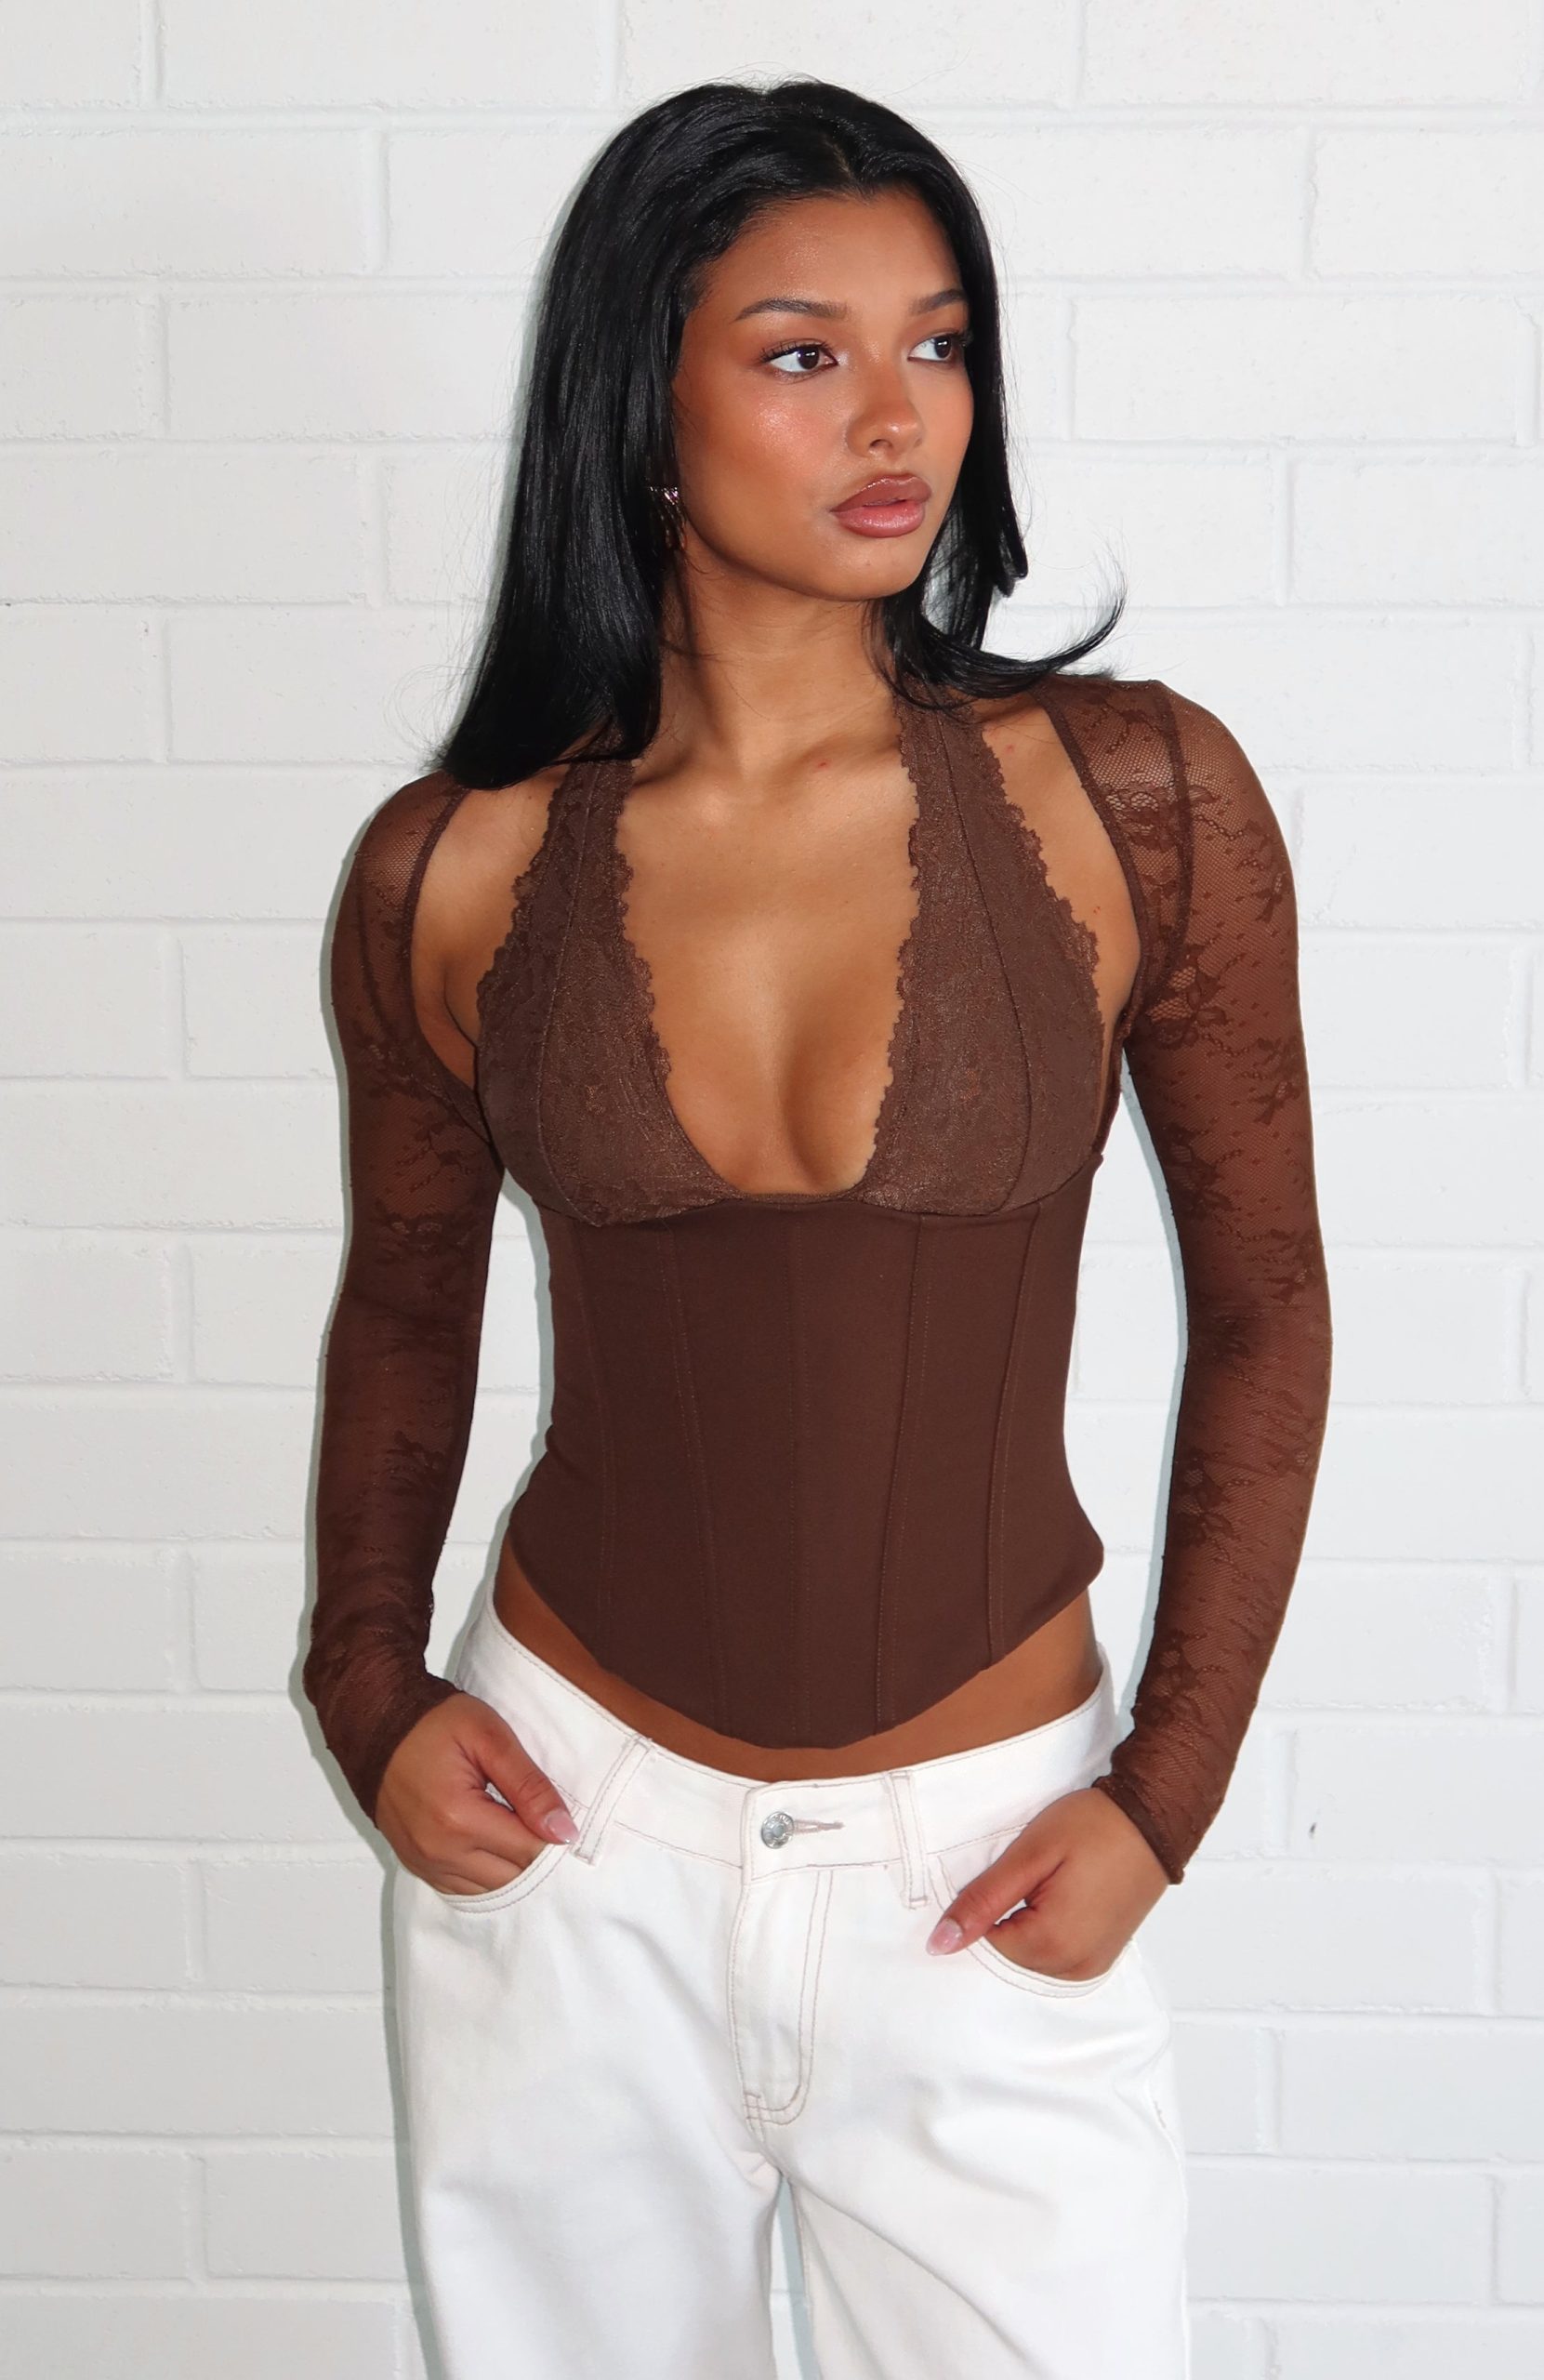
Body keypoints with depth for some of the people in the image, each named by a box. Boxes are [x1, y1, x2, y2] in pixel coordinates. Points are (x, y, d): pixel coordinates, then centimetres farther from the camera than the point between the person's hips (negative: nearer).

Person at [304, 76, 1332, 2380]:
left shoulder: (1134, 801, -10)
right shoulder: (456, 869, -6)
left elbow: (1264, 1311, -2)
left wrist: (1164, 1796, -5)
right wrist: (370, 1688, 0)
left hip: (987, 1873, -1)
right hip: (569, 1840, 2)